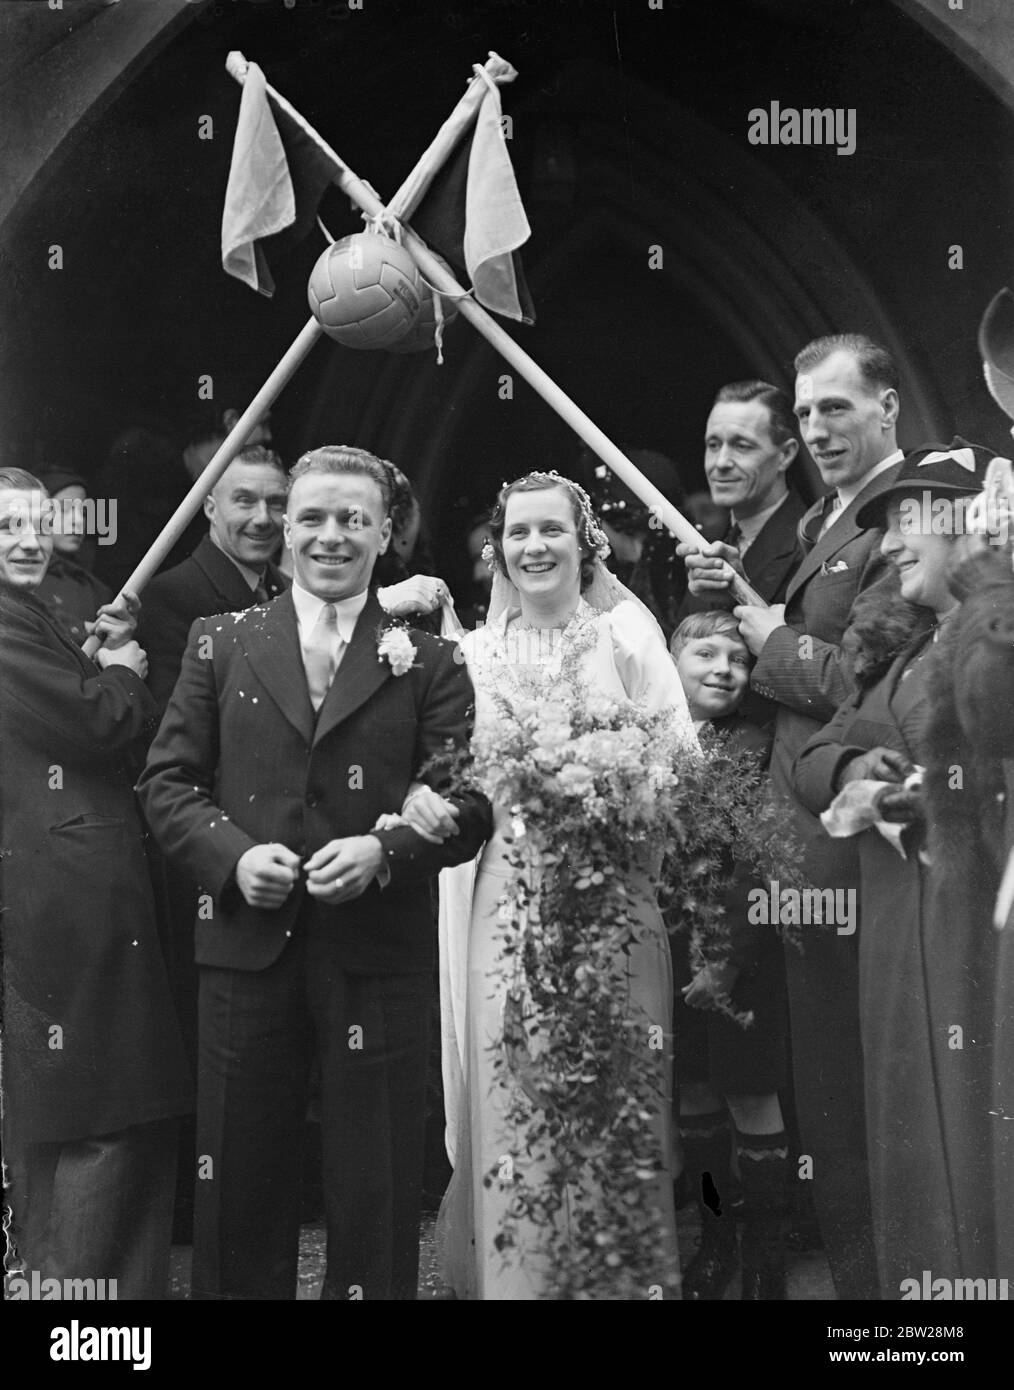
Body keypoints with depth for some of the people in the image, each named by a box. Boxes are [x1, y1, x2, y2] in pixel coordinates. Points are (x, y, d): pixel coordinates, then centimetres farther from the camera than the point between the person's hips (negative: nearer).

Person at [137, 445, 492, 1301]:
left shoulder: (428, 661, 4)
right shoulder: (222, 643, 8)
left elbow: (468, 804, -1)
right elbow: (167, 781, 6)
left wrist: (386, 851, -18)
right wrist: (231, 853, -11)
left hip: (379, 951, -1)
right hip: (246, 943, 2)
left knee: (376, 1185, 8)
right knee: (238, 1180, 12)